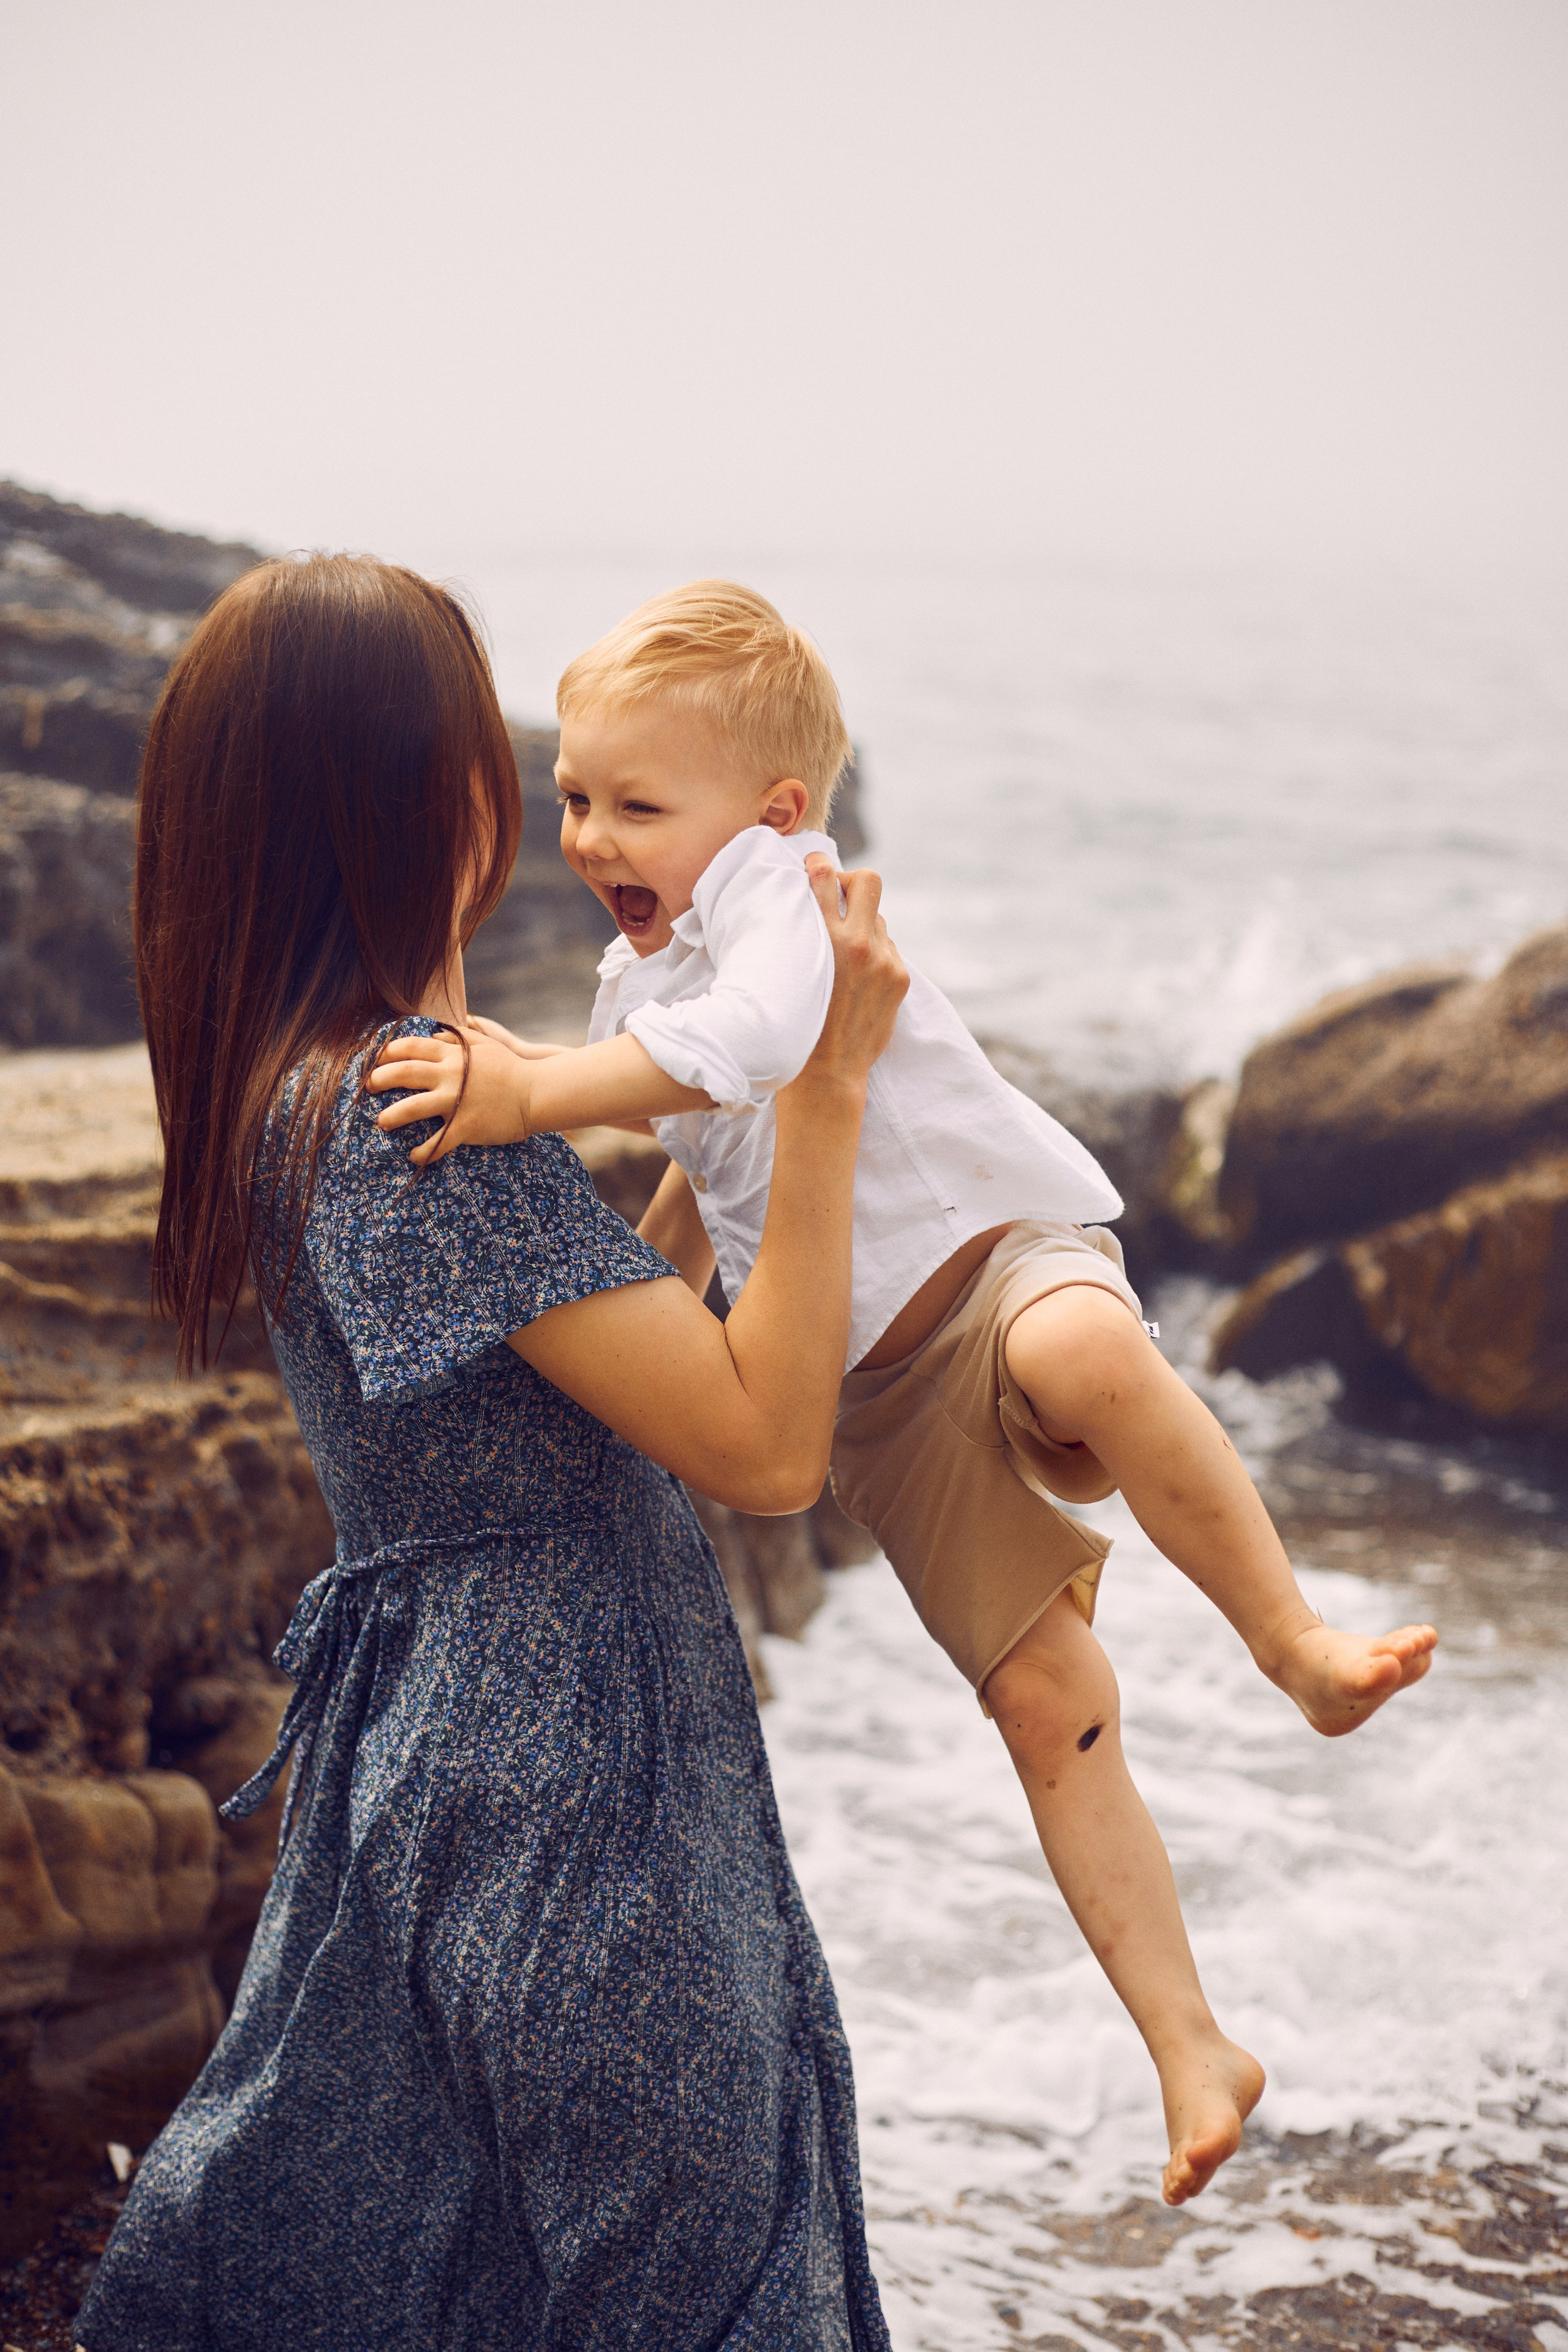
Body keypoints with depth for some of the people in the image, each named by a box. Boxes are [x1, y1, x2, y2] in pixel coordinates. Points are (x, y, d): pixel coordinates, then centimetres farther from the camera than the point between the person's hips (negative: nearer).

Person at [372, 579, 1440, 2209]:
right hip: (880, 1394, 7)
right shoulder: (634, 978, 14)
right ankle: (1190, 2047, 6)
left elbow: (758, 1037, -39)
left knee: (1085, 1348, -44)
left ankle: (1294, 1643, -30)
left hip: (1000, 1255, -7)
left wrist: (541, 1090, -46)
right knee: (1049, 1704, 2)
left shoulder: (770, 886, -14)